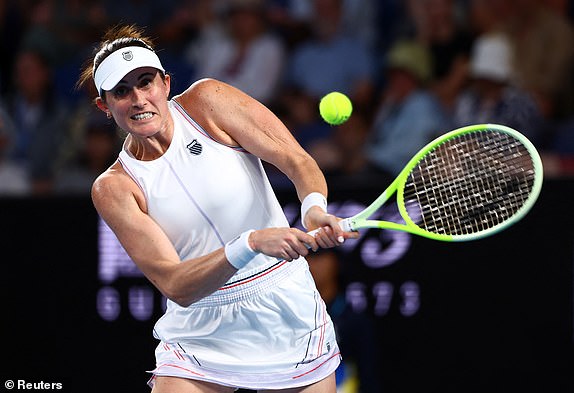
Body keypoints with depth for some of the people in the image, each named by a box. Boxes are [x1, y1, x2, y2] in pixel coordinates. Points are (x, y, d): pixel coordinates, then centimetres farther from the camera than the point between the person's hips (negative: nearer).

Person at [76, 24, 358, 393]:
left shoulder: (206, 100, -7)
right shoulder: (113, 188, -9)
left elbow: (299, 162, -11)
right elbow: (175, 286, -20)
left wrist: (314, 208, -34)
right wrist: (252, 243, -36)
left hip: (288, 313, 0)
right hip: (200, 333, 0)